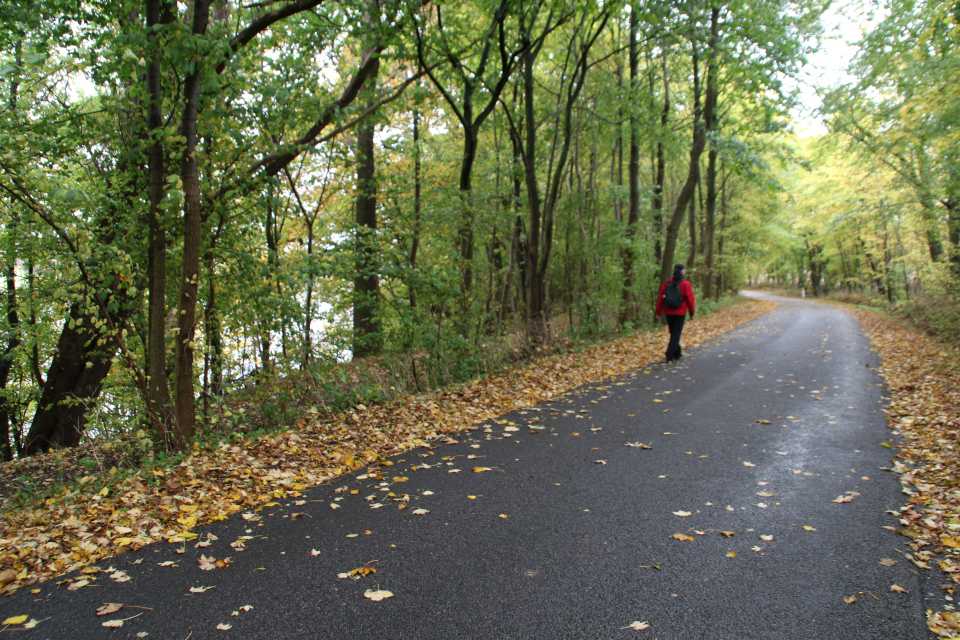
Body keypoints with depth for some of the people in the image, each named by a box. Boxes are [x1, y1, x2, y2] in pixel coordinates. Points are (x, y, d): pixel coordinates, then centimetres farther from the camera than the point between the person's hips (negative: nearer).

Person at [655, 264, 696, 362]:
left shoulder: (667, 283, 0)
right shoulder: (686, 284, -9)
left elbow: (660, 299, 1)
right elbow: (690, 300, -7)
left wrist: (659, 313, 8)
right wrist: (691, 314, 5)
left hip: (668, 313, 4)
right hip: (680, 313, -4)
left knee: (673, 333, 18)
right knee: (676, 334, 0)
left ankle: (677, 354, 30)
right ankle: (669, 356, -8)